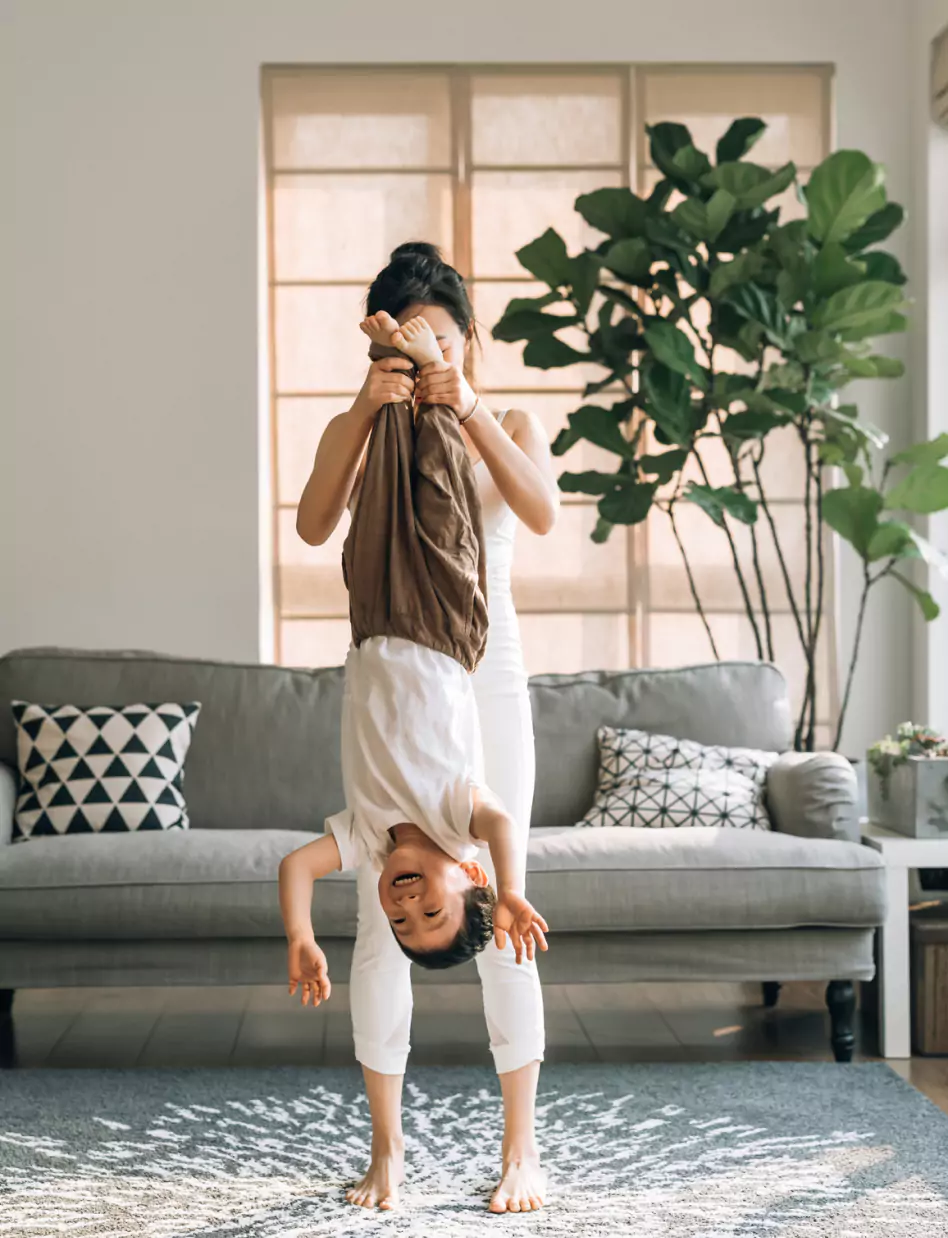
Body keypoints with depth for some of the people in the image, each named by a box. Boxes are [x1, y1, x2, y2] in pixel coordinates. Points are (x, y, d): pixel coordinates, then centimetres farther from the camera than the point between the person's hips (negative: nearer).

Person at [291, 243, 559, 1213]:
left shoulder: (508, 426, 6)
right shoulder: (356, 432, 5)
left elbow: (541, 512, -15)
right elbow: (314, 525, -15)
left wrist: (468, 408, -21)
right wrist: (365, 410, -24)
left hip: (486, 677, 0)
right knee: (381, 921, 1)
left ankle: (521, 1148, 10)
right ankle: (386, 1148, 13)